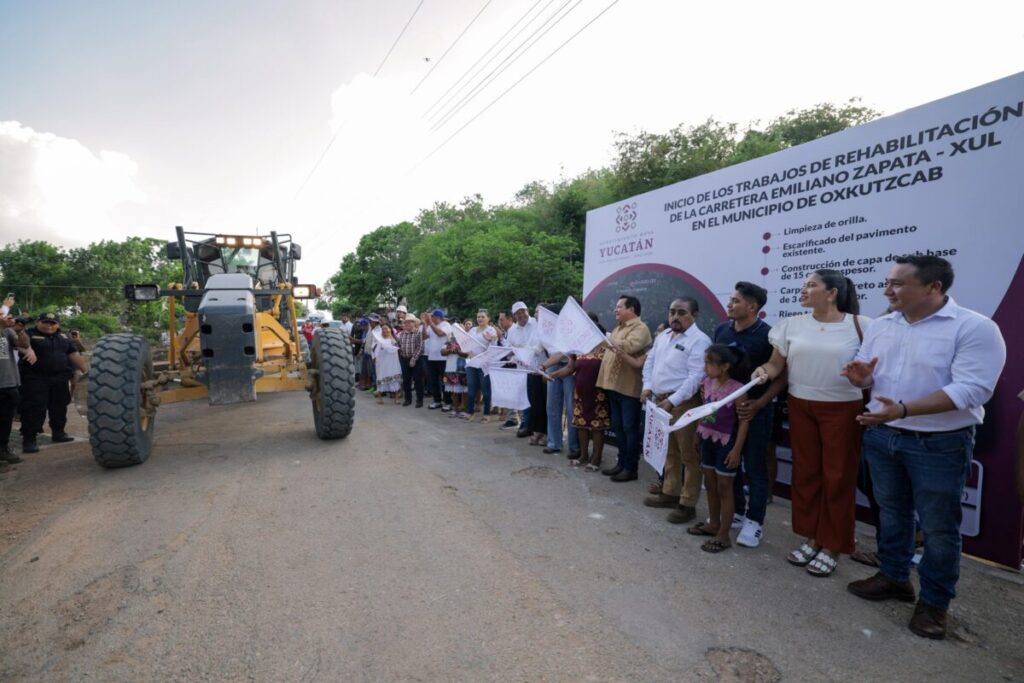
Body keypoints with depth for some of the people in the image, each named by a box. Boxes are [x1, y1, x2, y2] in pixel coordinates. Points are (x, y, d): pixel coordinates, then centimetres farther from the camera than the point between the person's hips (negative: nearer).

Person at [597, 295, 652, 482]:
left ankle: (631, 468, 7)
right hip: (614, 385, 9)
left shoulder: (640, 328, -11)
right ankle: (622, 462, 25)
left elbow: (630, 346, -27)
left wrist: (606, 341, -22)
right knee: (618, 427, 14)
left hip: (629, 387, -9)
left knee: (630, 428, -1)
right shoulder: (618, 328, 20)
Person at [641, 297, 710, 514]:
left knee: (688, 454, 0)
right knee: (669, 451, 19)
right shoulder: (663, 336, 14)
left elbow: (696, 377, -18)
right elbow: (650, 362, 19)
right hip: (660, 400, 8)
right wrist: (647, 386, 3)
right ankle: (669, 493, 33)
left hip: (684, 403, -8)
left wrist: (673, 400, -22)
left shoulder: (699, 340, -12)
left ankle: (688, 504, 9)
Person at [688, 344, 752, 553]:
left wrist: (737, 449, -18)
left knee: (724, 488, 2)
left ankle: (723, 535, 13)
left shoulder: (737, 389, -20)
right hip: (708, 440, 7)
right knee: (710, 484, 18)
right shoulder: (708, 383, 0)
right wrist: (698, 434, 14)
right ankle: (713, 524, 35)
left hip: (726, 442, -7)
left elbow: (744, 421, -17)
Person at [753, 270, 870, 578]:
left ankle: (831, 547, 20)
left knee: (837, 476, 5)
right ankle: (811, 538, 26)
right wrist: (764, 371, -15)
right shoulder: (793, 325, 4)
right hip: (800, 406, 4)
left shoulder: (860, 325, -7)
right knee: (805, 472, 11)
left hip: (842, 409, -3)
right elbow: (777, 363, 6)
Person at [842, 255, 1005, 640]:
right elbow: (866, 374, 11)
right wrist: (861, 377, -15)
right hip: (881, 437, 6)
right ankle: (894, 577, 36)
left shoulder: (975, 329, -15)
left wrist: (904, 409, -34)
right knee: (891, 513, 18)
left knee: (938, 527, 8)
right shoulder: (881, 326, 4)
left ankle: (934, 601, 25)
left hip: (939, 445, -5)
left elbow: (971, 389, -24)